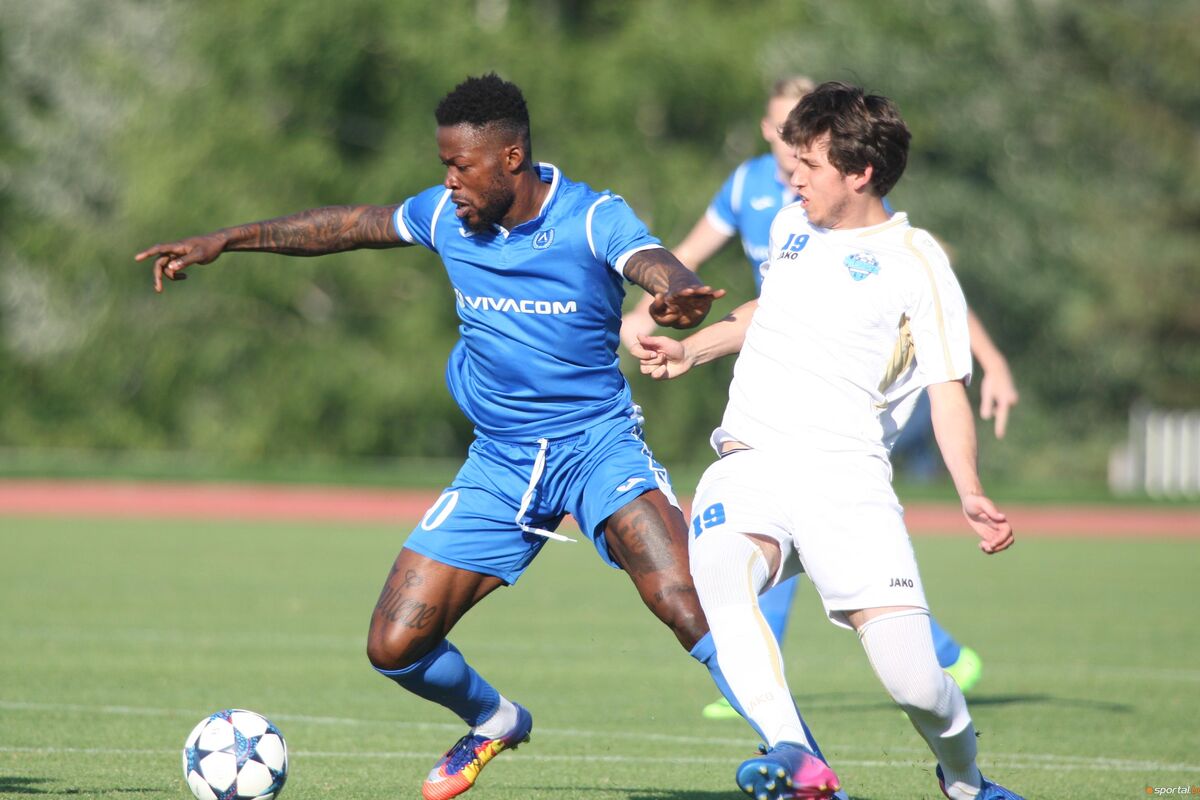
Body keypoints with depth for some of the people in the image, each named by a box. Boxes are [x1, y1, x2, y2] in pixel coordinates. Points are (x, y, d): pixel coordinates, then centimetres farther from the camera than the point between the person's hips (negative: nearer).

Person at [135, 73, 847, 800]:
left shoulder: (593, 219, -15)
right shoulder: (447, 215, 0)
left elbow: (657, 267, -33)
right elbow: (350, 225, 16)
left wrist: (679, 296, -58)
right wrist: (225, 242, 20)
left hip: (598, 444, -5)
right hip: (500, 462, 5)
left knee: (682, 599, -29)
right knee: (395, 648, 0)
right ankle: (494, 723, 31)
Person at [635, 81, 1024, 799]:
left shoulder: (916, 262, 0)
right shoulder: (792, 226, 18)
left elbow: (948, 390, -4)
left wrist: (971, 493, -18)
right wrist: (692, 350, 35)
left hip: (847, 477, -4)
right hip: (747, 469, 4)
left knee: (914, 680, -16)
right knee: (720, 564, -35)